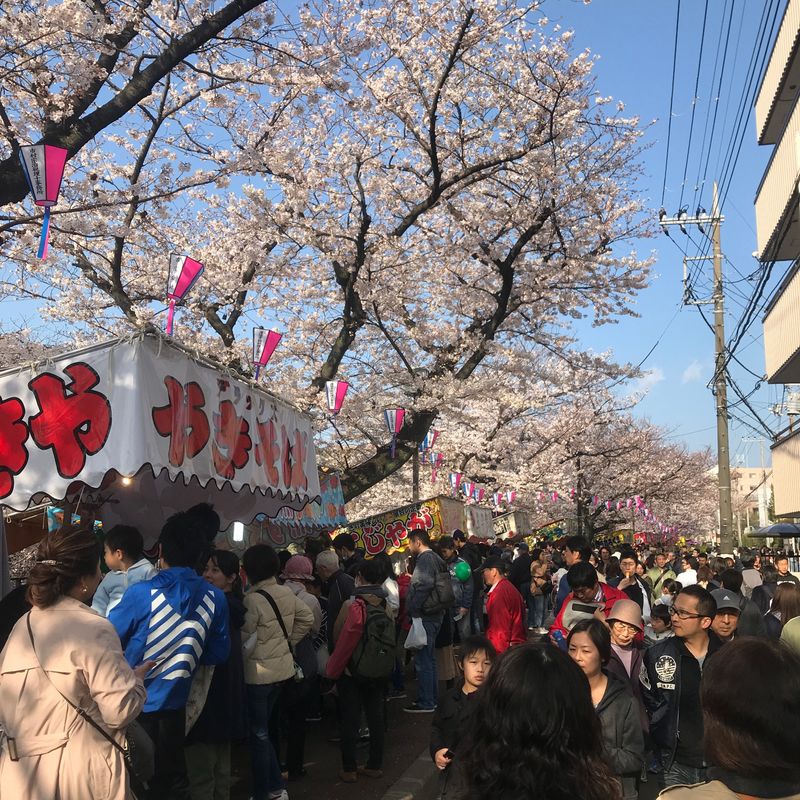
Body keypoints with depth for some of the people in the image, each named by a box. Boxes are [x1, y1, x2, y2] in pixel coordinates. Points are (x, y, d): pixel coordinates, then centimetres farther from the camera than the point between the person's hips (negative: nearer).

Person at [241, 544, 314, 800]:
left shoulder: (252, 599, -21)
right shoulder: (287, 593, -1)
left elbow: (243, 640, -17)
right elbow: (307, 619, 10)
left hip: (258, 673, -7)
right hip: (283, 668, 7)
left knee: (258, 734, 8)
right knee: (263, 729, 21)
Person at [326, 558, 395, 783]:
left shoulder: (354, 606, -20)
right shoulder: (386, 606, -3)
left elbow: (345, 642, -19)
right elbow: (390, 640, 2)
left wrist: (332, 670, -8)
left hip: (352, 672, -5)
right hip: (379, 672, 5)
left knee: (350, 720, 6)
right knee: (375, 716, 14)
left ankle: (349, 769, 13)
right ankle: (375, 765, 22)